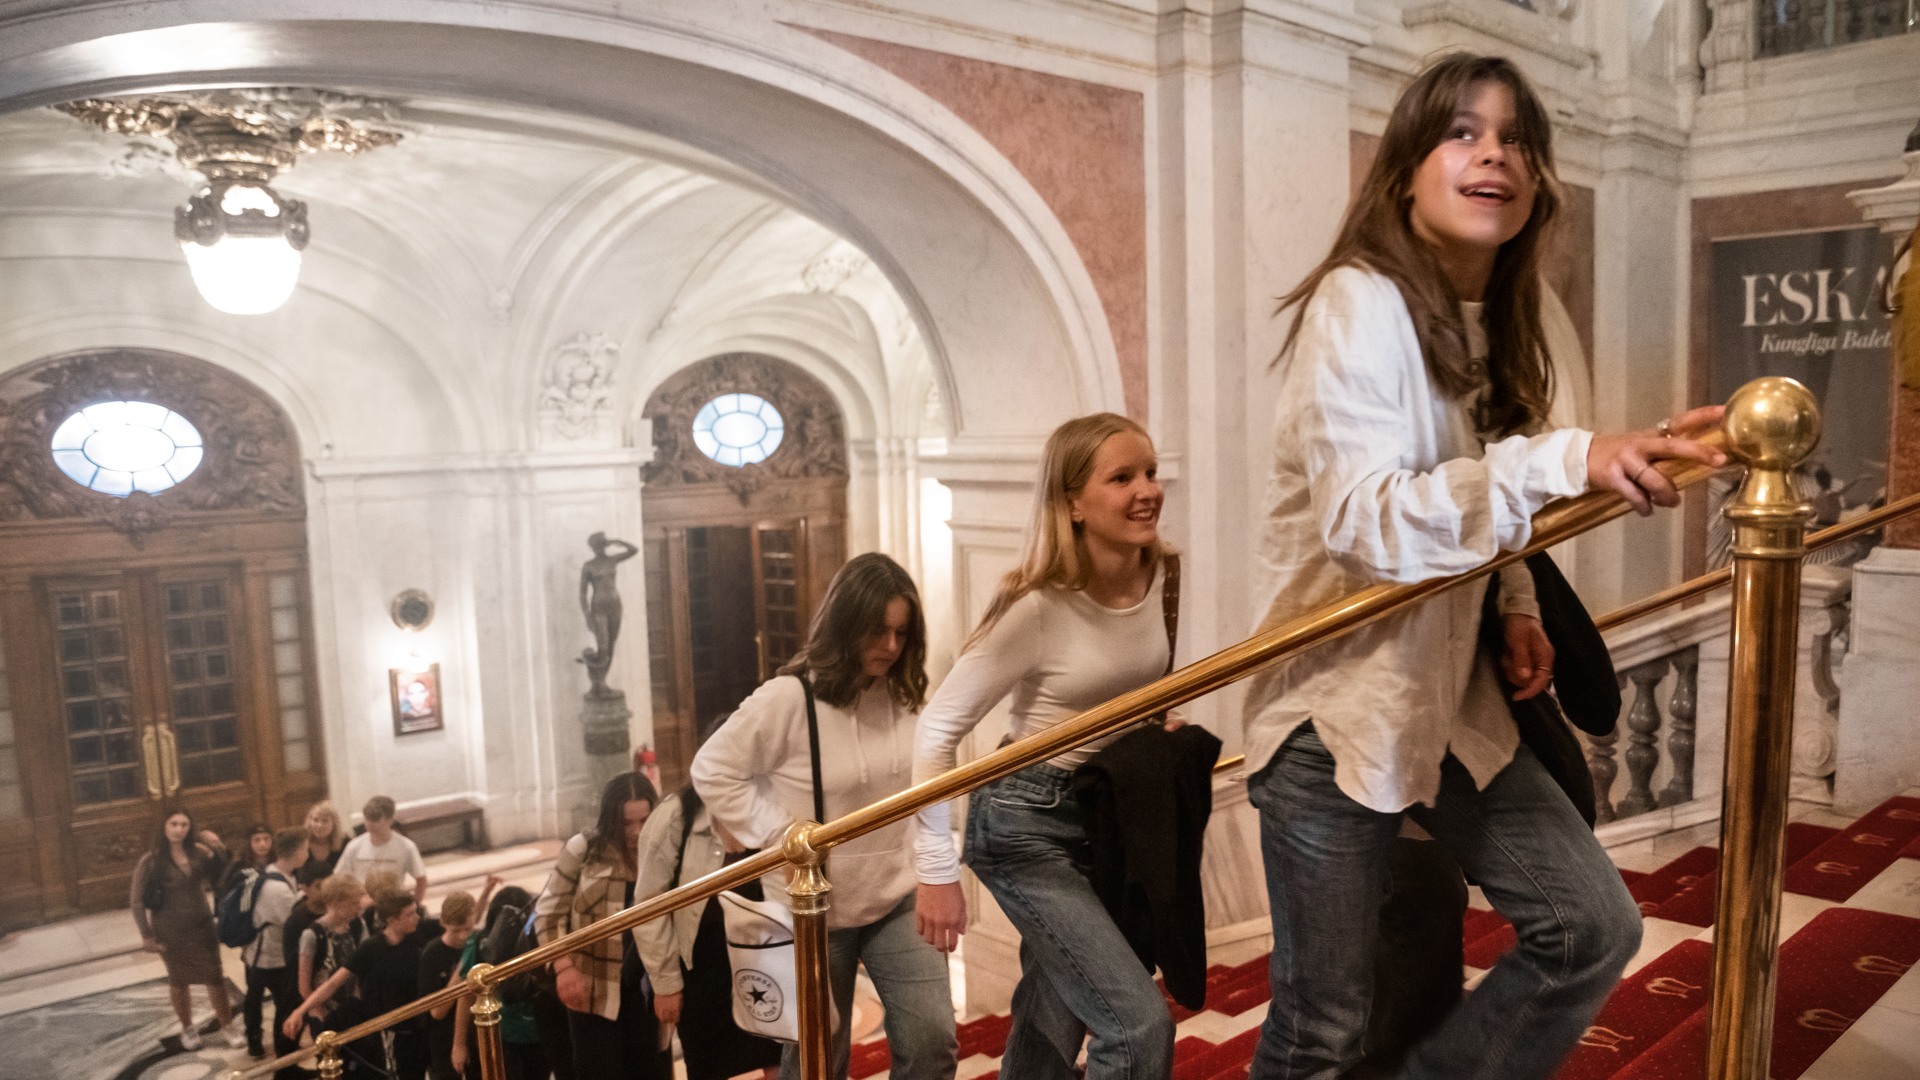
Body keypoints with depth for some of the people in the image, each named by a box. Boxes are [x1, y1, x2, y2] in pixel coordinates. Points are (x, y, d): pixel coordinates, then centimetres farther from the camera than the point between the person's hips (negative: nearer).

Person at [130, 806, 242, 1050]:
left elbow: (220, 879, 2)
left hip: (202, 926, 2)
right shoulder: (151, 861, -13)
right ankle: (188, 1029, 35)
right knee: (179, 981, 15)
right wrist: (147, 935, -10)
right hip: (170, 932, -2)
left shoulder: (198, 852, -5)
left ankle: (227, 1027, 21)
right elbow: (138, 901, -9)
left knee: (215, 977, 5)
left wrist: (219, 850, -10)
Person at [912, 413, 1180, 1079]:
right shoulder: (1037, 606, -24)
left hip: (1112, 812, 7)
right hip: (1026, 822, -6)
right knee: (1140, 1024, -13)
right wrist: (938, 870, -16)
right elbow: (937, 731, -18)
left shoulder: (1161, 576, -4)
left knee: (1052, 1026, 17)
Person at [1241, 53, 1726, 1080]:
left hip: (1452, 700, 8)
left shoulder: (1493, 328, 9)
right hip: (1336, 710, -7)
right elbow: (1360, 519, -28)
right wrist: (1565, 462, -37)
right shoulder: (1361, 301, -16)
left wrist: (1515, 607, 5)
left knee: (1594, 927, 5)